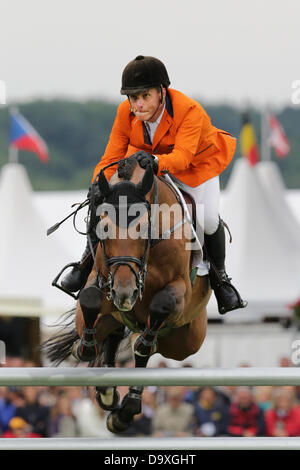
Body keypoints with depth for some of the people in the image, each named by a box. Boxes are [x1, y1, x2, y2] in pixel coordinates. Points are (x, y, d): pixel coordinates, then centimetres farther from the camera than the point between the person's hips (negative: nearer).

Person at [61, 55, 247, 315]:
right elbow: (111, 158, -20)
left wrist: (156, 162, -69)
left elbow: (182, 156, -49)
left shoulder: (190, 111, -36)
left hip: (197, 162, -3)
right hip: (145, 159, 3)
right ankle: (89, 259, 11)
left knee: (208, 219, -21)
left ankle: (219, 276, 8)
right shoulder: (126, 113, -23)